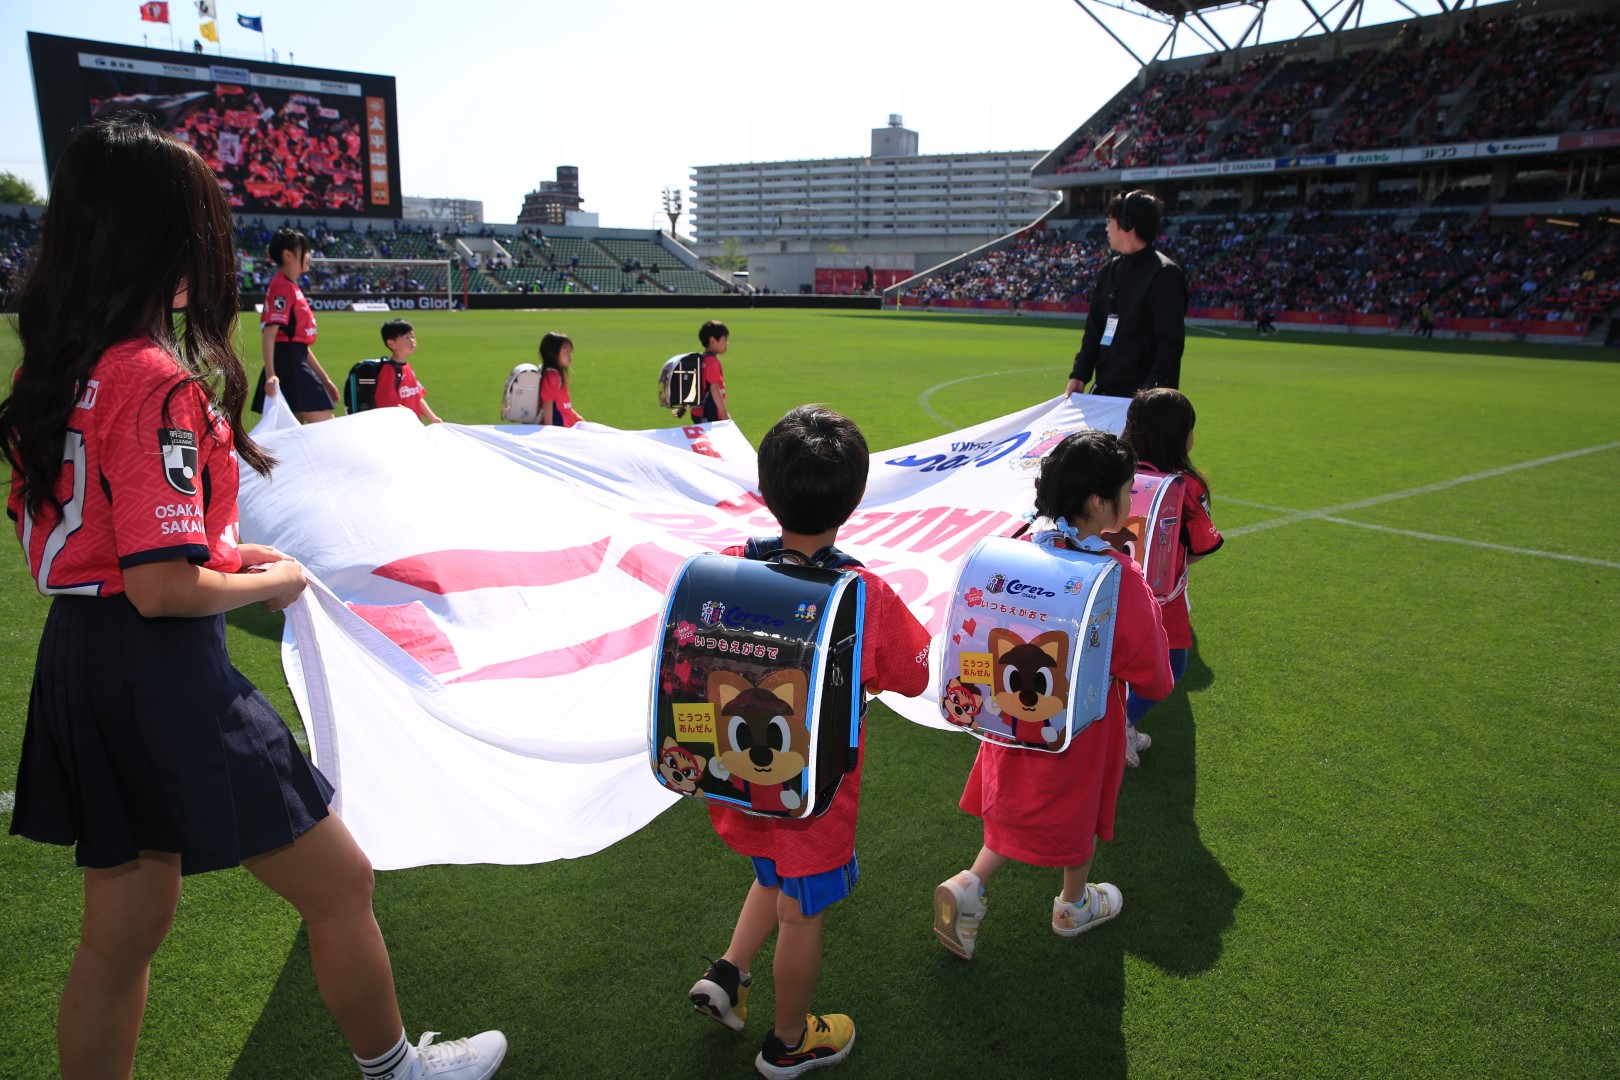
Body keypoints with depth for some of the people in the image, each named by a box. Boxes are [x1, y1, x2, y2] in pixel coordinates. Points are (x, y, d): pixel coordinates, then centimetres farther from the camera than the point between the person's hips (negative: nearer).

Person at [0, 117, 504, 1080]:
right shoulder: (158, 382, -22)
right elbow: (163, 589, -25)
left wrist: (220, 550, 13)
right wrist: (269, 583, -7)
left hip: (79, 665, 9)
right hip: (165, 677, -9)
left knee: (120, 936, 23)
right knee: (342, 885, 12)